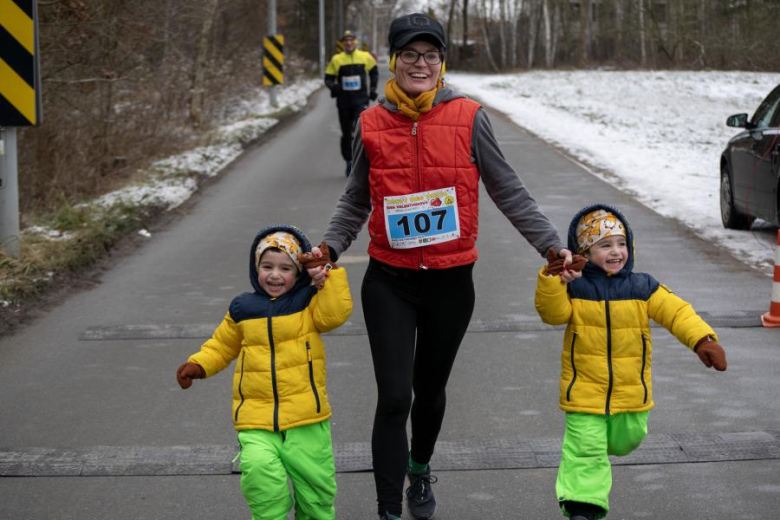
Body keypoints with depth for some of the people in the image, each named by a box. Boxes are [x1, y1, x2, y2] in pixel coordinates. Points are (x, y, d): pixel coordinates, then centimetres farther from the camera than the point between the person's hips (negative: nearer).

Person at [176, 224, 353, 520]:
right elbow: (222, 345, 21)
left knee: (314, 479, 2)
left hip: (305, 417, -1)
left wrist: (329, 273, -18)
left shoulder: (308, 302, 4)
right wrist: (198, 365, 6)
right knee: (260, 471, -22)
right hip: (255, 419, 1)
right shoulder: (243, 309, 10)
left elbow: (336, 313, -15)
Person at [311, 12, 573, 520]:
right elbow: (356, 202, 12)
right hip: (389, 283, 0)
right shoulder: (372, 125, -2)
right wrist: (328, 249, -3)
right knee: (394, 398, -9)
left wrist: (552, 244, -4)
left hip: (450, 282, 1)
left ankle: (420, 469, 46)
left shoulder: (468, 117, -5)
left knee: (430, 389, 17)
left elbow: (508, 191, 1)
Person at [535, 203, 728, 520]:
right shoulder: (573, 288, -6)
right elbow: (553, 313, -18)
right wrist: (550, 281, -34)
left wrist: (703, 339, -23)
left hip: (630, 390, 3)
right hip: (584, 390, -3)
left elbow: (677, 312, -8)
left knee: (625, 441, 22)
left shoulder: (642, 288, -3)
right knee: (585, 452, -8)